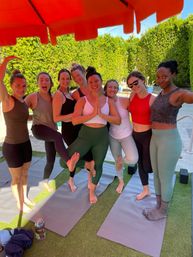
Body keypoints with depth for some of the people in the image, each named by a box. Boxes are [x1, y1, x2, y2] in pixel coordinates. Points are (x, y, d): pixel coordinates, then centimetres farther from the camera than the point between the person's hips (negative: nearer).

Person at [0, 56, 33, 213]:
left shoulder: (24, 101, 3)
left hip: (26, 143, 7)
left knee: (25, 174, 22)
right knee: (16, 178, 13)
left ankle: (25, 198, 44)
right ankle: (19, 203, 36)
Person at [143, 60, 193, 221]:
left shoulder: (179, 94, -16)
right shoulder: (161, 93, 10)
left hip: (169, 141, -9)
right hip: (155, 139, 9)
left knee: (165, 179, 9)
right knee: (157, 175, 20)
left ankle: (163, 211, 32)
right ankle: (158, 207, 40)